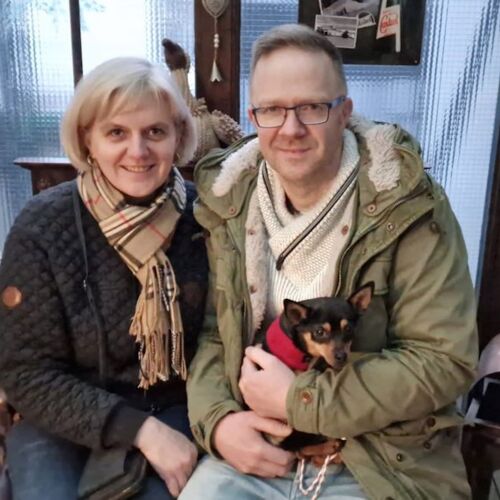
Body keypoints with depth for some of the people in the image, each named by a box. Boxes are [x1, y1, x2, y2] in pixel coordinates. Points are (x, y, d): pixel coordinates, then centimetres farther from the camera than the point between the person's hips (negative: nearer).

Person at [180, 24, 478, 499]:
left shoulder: (408, 206, -13)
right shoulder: (229, 206, -1)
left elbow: (443, 359, -14)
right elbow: (211, 332, 5)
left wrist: (299, 400, -17)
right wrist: (216, 421, -12)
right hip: (250, 451, 3)